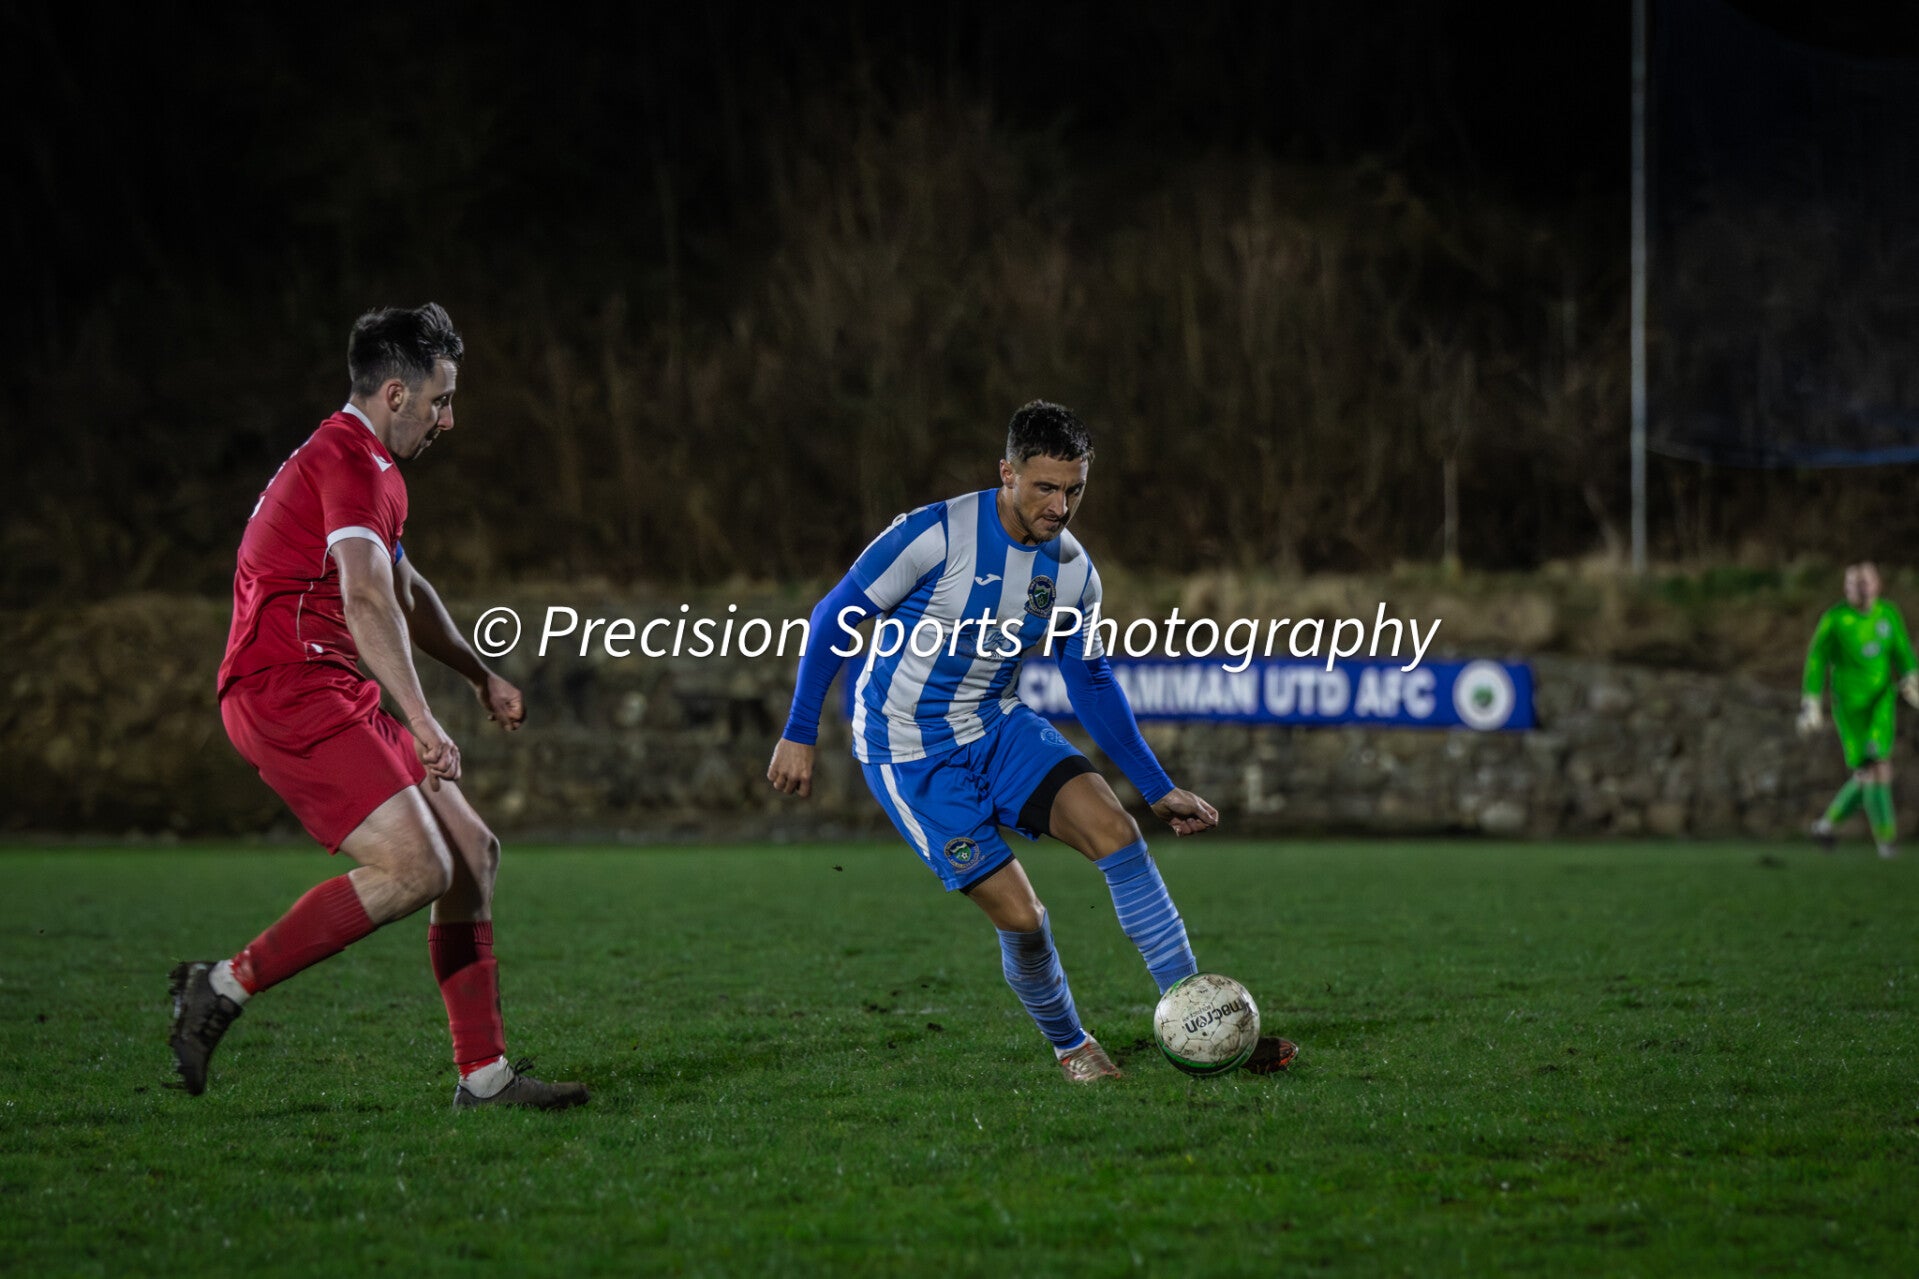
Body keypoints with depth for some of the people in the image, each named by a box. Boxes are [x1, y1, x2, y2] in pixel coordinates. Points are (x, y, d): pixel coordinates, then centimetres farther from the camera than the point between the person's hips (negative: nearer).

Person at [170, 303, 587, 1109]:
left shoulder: (355, 461, 23)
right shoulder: (351, 462, -12)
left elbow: (403, 588, 39)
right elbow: (366, 599, -28)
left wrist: (480, 676, 48)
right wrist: (421, 721, -36)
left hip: (328, 696, 11)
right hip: (289, 690, -11)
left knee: (472, 853, 7)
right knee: (415, 867, -21)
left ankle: (484, 1076, 7)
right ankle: (225, 987, -12)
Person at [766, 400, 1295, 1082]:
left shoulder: (1073, 570, -3)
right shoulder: (935, 535, -21)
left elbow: (1091, 681, 10)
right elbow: (833, 617, -12)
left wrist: (1159, 789, 7)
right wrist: (799, 733, -12)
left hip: (998, 726, 5)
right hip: (910, 755, -5)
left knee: (1115, 830, -17)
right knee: (1021, 916, -14)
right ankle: (1069, 1046, 16)